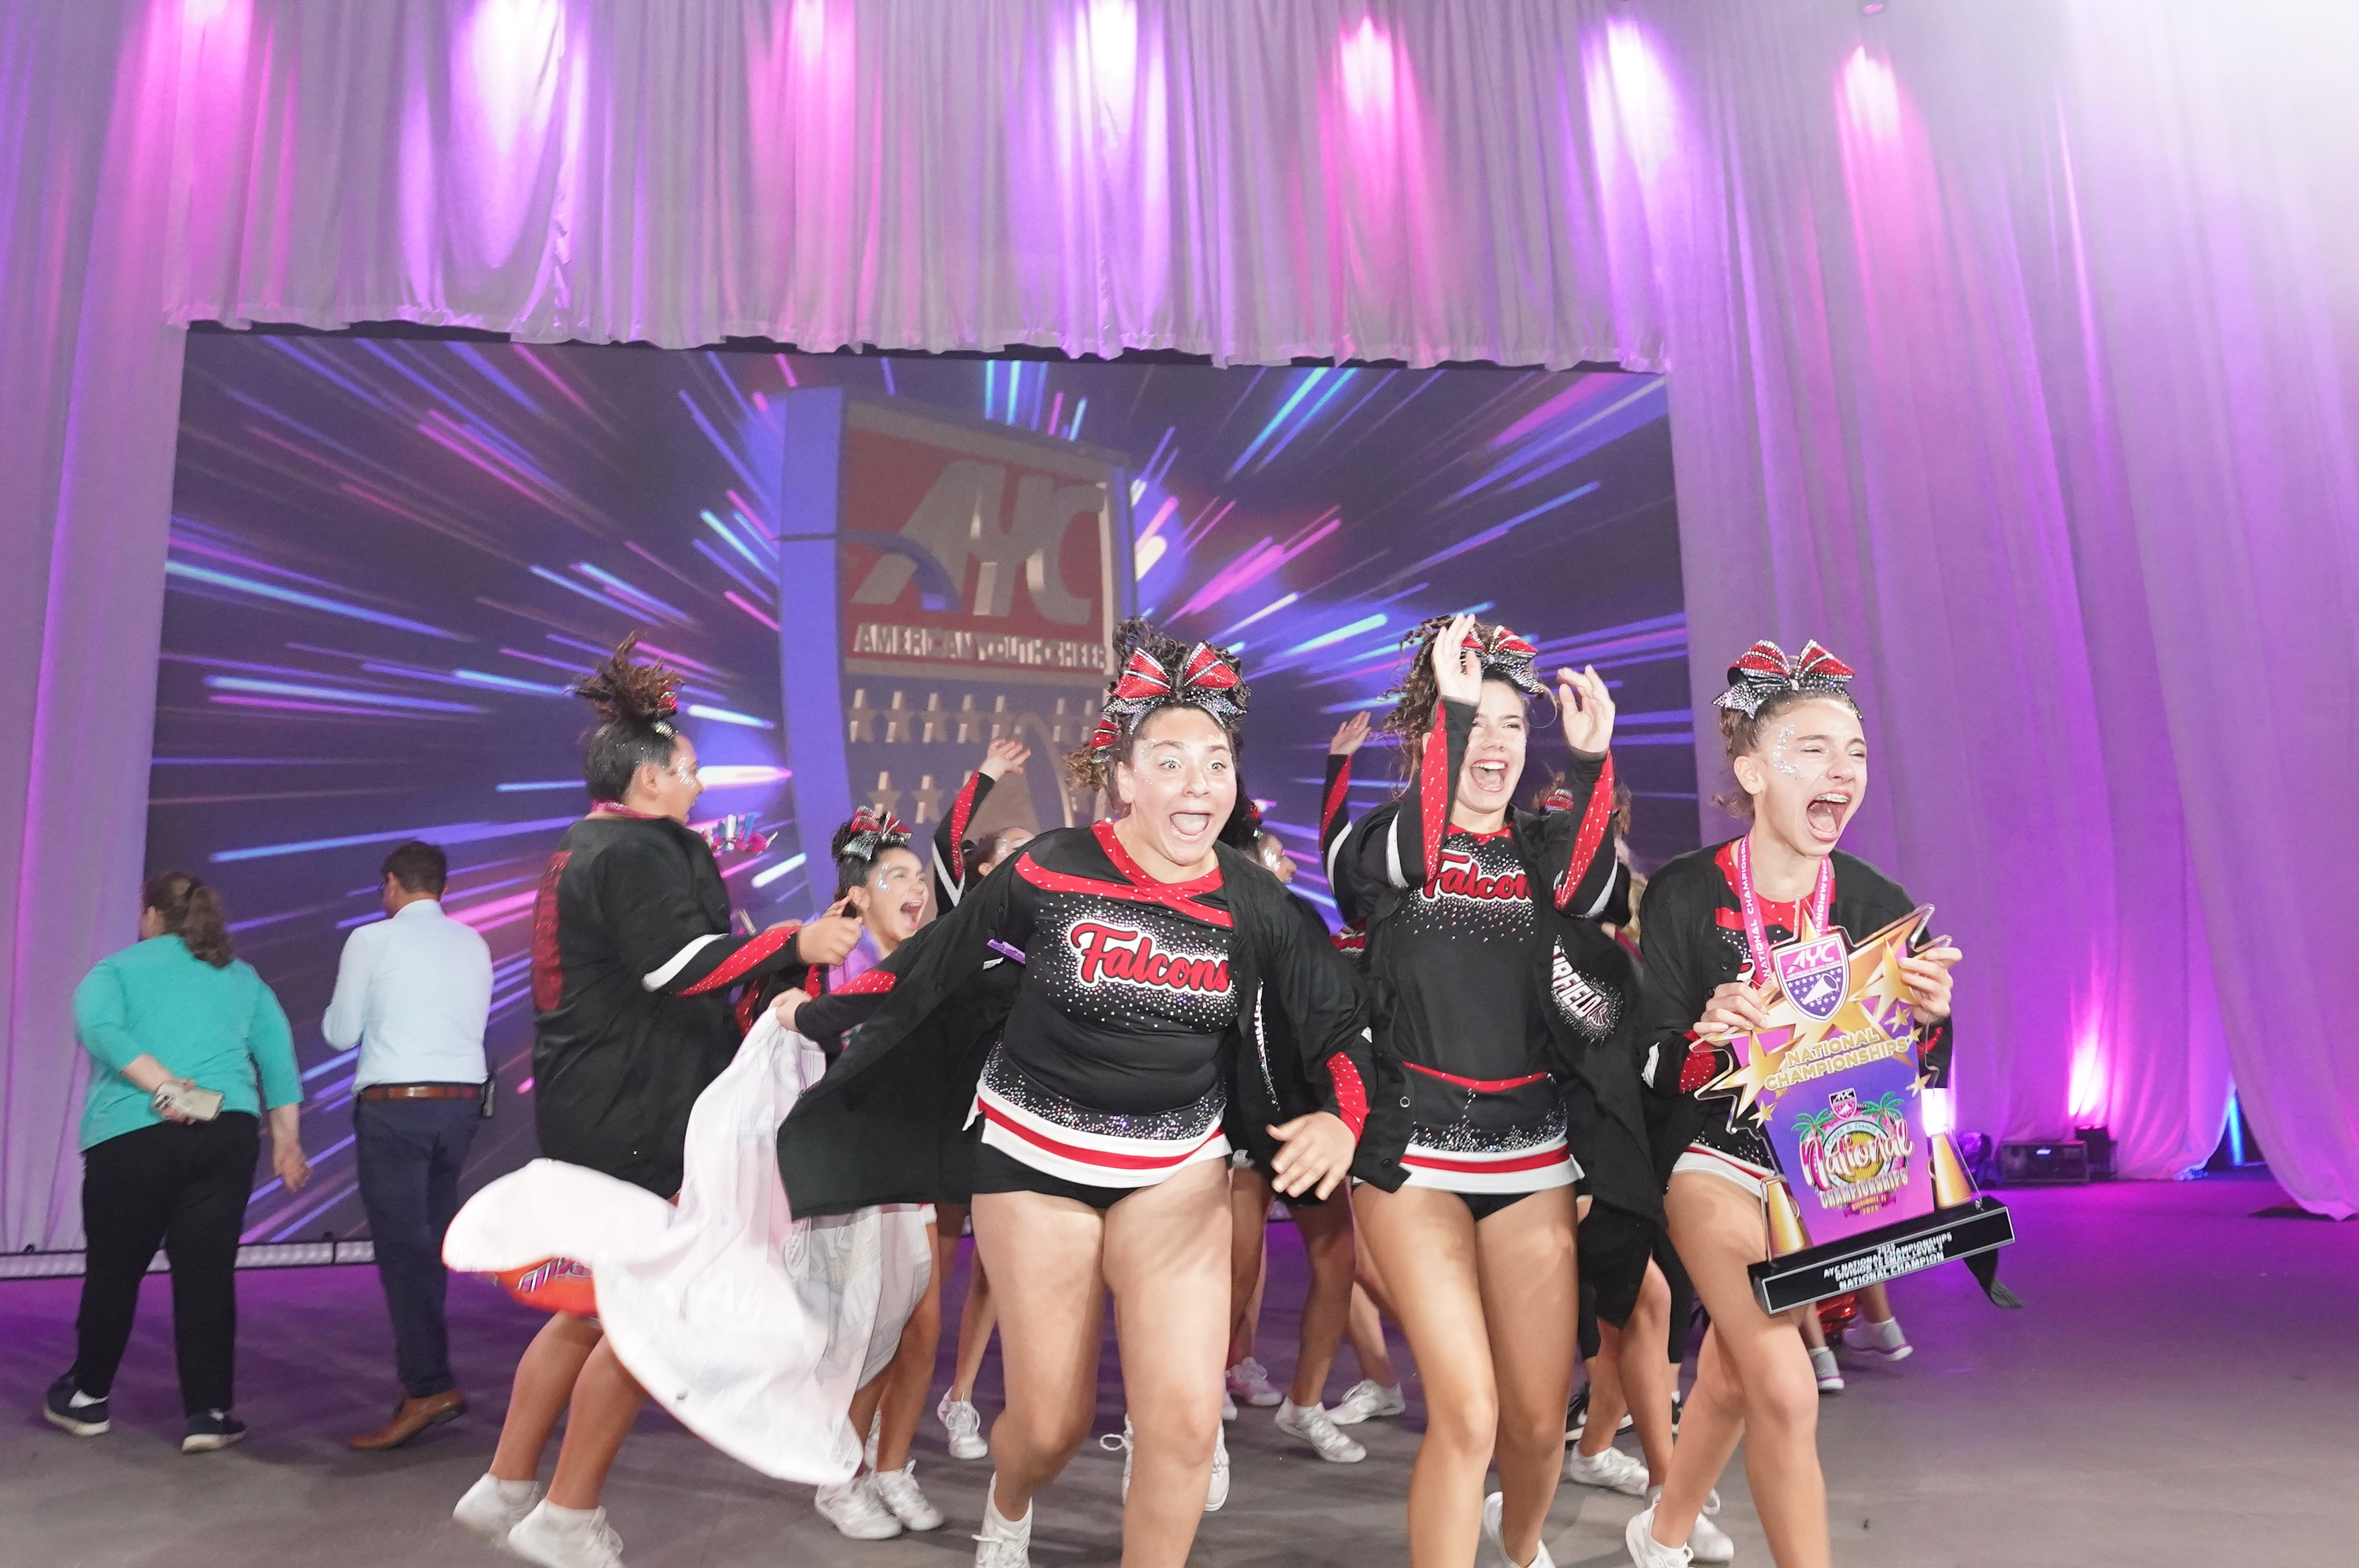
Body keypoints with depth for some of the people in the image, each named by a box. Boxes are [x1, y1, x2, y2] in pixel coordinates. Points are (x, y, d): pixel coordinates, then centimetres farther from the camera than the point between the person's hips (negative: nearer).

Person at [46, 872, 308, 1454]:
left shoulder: (117, 968, 9)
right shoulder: (241, 977, 17)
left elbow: (99, 1027, -13)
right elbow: (278, 1056, 9)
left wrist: (165, 1087, -17)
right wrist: (286, 1142, 9)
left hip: (132, 1136, -2)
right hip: (229, 1134, 2)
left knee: (114, 1269, 14)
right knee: (208, 1272, 4)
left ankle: (87, 1397, 30)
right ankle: (209, 1412, 2)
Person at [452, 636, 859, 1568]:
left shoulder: (582, 852, 19)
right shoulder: (639, 850, -13)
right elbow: (678, 966, -25)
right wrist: (794, 945, -25)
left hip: (594, 1107, 11)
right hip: (634, 1116, -11)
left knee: (591, 1309, 19)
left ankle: (506, 1489, 28)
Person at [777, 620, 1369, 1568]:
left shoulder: (1254, 903, -8)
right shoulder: (1049, 873, -15)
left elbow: (1339, 1026, -1)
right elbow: (931, 974, -3)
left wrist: (1342, 1119, -19)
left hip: (1178, 1165, 2)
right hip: (1036, 1154, -2)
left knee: (1187, 1419, -10)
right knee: (1051, 1426, 6)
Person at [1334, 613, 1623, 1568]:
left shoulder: (1548, 848, 7)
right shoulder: (1384, 844, 0)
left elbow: (1589, 886, -17)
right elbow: (1415, 859, -25)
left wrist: (1594, 757, -29)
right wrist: (1450, 705, -28)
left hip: (1531, 1150, 3)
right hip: (1412, 1147, -3)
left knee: (1538, 1419, 9)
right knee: (1467, 1411, -14)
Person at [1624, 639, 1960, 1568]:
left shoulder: (1877, 903, -7)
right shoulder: (1685, 894, -15)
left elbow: (1915, 1075, -2)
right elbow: (1652, 1065, -14)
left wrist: (1928, 1019, -23)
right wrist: (1708, 1038, -35)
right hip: (1720, 1154, -3)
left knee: (1733, 1375, 16)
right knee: (1785, 1390, -17)